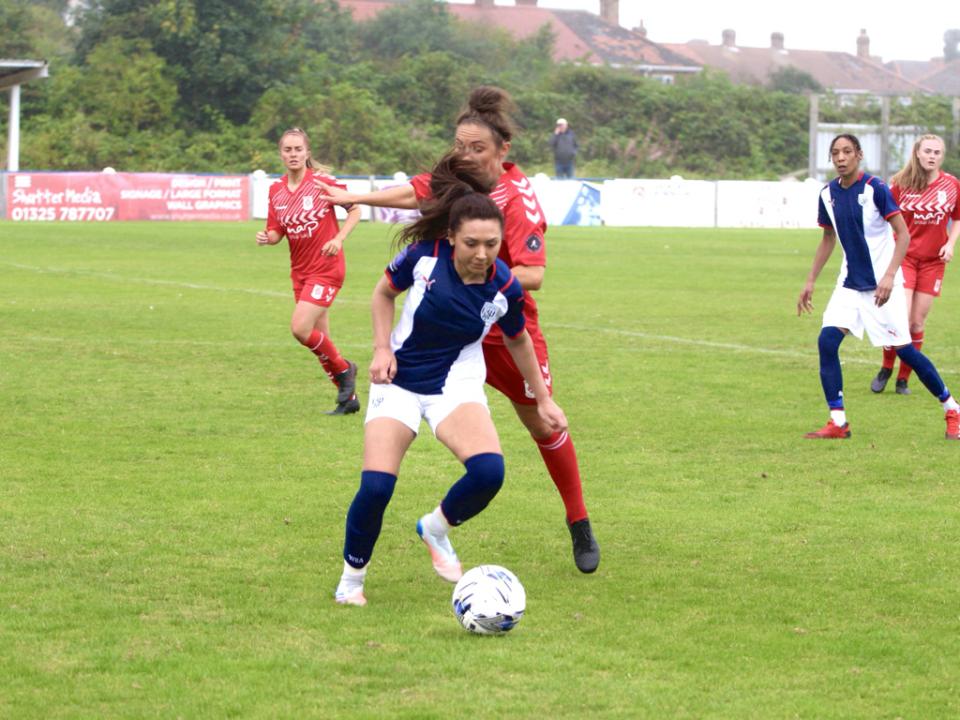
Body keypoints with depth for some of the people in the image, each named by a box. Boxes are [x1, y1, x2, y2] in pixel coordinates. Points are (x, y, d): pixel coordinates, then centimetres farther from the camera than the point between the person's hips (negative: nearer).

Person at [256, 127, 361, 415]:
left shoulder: (323, 181, -10)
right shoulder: (276, 190, 4)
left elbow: (355, 210, -2)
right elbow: (276, 232, 8)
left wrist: (339, 239, -16)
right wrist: (266, 237, -15)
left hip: (326, 268, -6)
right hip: (300, 270, 6)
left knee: (301, 329, -18)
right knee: (319, 340, 8)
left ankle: (343, 369, 6)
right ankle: (349, 397, 20)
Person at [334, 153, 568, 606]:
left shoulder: (504, 288, -15)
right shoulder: (424, 255, -17)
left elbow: (517, 340, 7)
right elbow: (385, 291, 4)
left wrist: (543, 399, 13)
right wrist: (382, 347, -8)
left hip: (456, 386, 1)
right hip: (398, 380, 0)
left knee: (488, 472, -26)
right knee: (376, 487, -17)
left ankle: (435, 530, 6)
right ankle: (351, 578, 10)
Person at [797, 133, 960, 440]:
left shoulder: (876, 189, -14)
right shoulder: (828, 194, 3)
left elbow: (903, 234, -15)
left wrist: (889, 276, -26)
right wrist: (810, 281, 16)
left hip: (882, 285, -5)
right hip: (850, 284, 5)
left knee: (903, 349, -5)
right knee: (827, 340, -12)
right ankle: (838, 423, -8)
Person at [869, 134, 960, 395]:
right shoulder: (901, 184, -6)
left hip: (933, 261, 2)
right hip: (903, 255, -2)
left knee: (918, 322, 3)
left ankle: (903, 379, 16)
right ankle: (886, 369, 10)